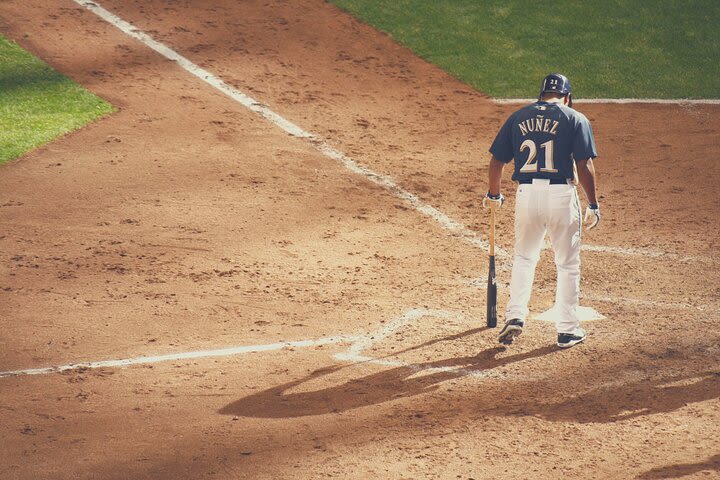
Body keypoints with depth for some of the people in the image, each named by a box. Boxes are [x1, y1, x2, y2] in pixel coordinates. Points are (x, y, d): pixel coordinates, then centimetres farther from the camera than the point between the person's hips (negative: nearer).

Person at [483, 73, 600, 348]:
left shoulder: (518, 117, 10)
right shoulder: (575, 119, 1)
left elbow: (497, 160, 11)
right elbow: (584, 166, -7)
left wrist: (493, 195, 26)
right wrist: (593, 206, -1)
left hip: (526, 194, 3)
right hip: (561, 194, -3)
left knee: (524, 258, 21)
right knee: (567, 264, 9)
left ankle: (515, 316, 8)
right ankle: (567, 330, 12)